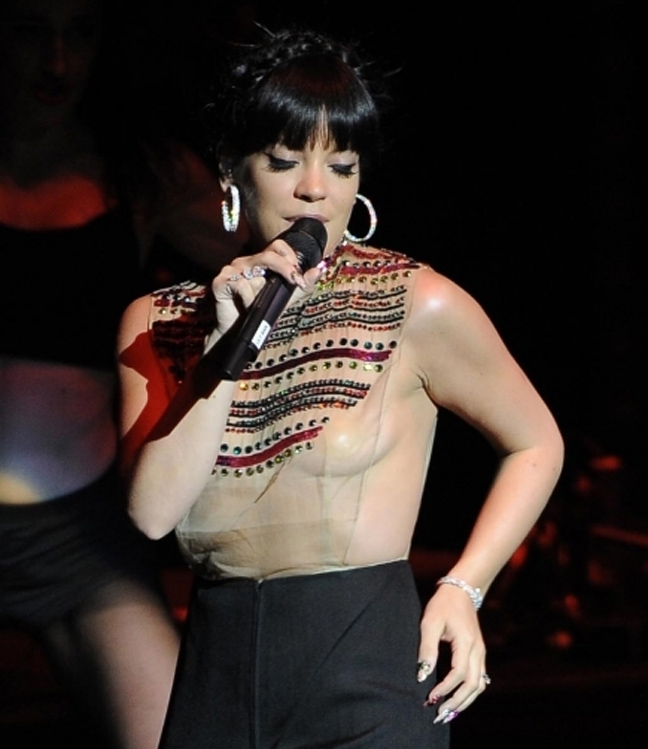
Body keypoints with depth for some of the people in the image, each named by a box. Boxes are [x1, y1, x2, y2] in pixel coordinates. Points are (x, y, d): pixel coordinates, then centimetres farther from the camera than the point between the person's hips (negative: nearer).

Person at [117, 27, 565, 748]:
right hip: (215, 674, 3)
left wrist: (464, 589, -4)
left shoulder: (417, 305, -4)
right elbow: (153, 511, -8)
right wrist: (228, 344, -14)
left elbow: (535, 444, 7)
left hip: (368, 681, -3)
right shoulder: (158, 322, 4)